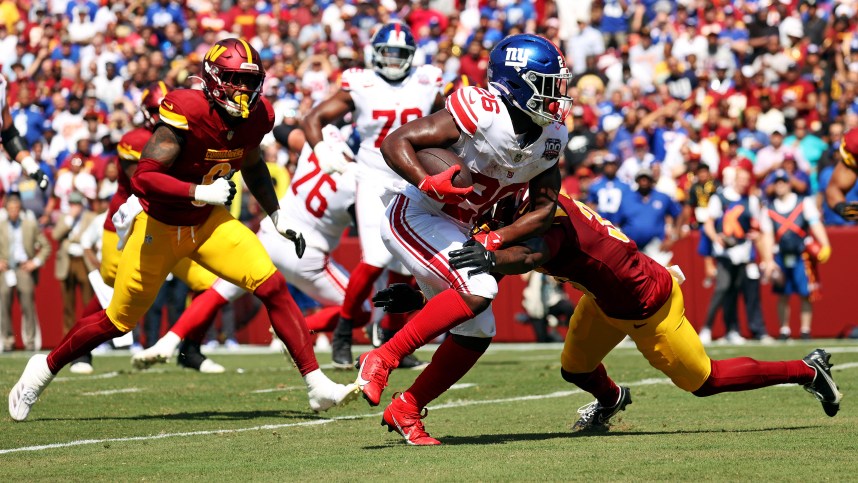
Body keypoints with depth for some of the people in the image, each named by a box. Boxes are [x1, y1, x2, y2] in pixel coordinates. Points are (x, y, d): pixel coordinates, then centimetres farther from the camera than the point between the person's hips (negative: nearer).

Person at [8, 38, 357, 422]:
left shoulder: (256, 117, -7)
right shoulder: (187, 113, -29)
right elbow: (143, 178, -32)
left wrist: (279, 218, 17)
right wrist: (200, 193, -39)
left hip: (209, 223, 5)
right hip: (160, 227, -5)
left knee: (273, 288, -14)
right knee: (117, 322, 6)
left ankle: (317, 385, -10)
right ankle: (45, 368, 31)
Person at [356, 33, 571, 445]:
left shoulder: (550, 138, -2)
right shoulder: (480, 114, -24)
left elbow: (544, 208, 2)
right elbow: (396, 142, -23)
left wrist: (494, 240, -12)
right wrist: (428, 183, -40)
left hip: (455, 230, 9)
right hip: (414, 217, -9)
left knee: (476, 335, 9)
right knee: (478, 291, -27)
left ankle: (405, 411, 22)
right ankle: (381, 360, -18)